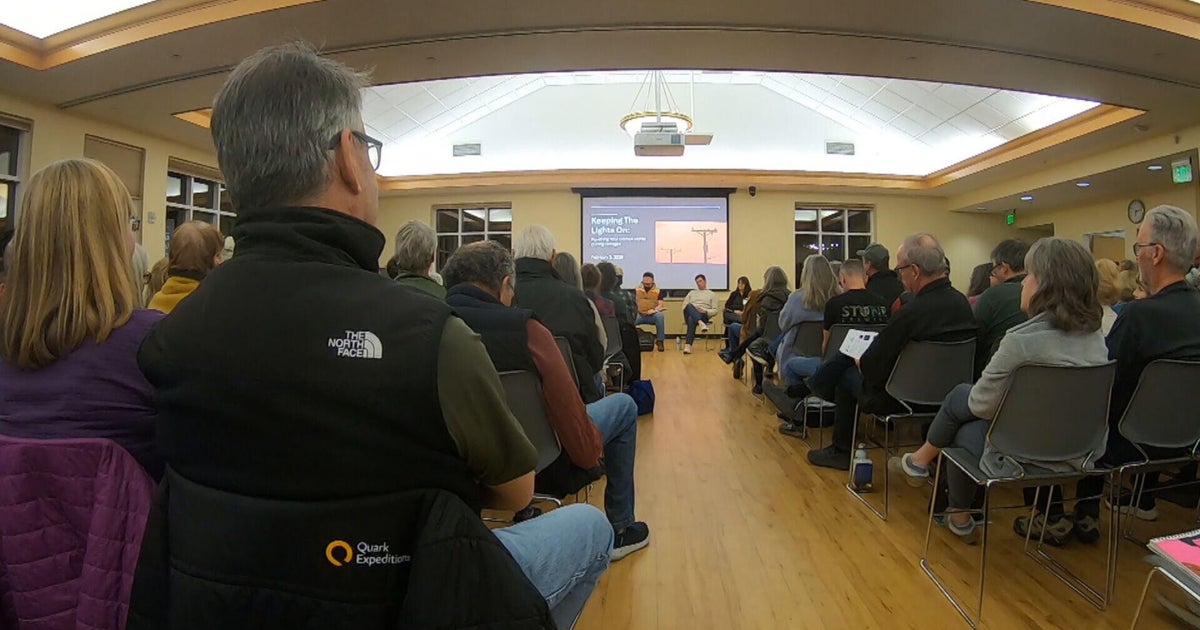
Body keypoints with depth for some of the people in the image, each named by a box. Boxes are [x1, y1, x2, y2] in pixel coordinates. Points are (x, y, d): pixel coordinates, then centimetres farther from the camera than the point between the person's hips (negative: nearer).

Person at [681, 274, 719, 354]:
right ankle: (701, 323, -58)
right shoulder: (691, 292, 29)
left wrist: (706, 311, -12)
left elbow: (715, 311, 8)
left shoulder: (712, 294, 18)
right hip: (690, 314, 3)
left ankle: (688, 345, -51)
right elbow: (684, 305, 19)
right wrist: (688, 311, -4)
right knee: (689, 305, -36)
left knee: (691, 320, -41)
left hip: (703, 315, -3)